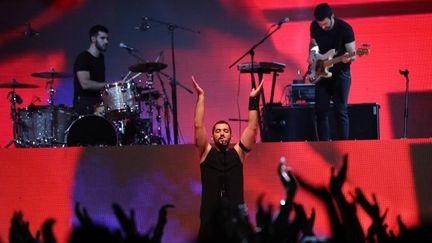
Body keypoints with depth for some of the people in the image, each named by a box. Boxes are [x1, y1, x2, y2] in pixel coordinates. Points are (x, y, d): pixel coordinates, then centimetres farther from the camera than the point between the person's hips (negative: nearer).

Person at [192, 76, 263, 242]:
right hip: (211, 218, -1)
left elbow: (252, 128, 5)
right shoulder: (206, 152, 9)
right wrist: (200, 96, -3)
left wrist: (253, 100, 0)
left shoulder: (238, 152, 12)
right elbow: (198, 126, 0)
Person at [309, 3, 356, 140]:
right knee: (321, 110, 4)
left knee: (341, 111, -7)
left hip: (340, 73, -4)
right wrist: (312, 55, -2)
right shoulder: (314, 26, -3)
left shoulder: (345, 28, -16)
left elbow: (353, 54, -13)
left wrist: (348, 58, -35)